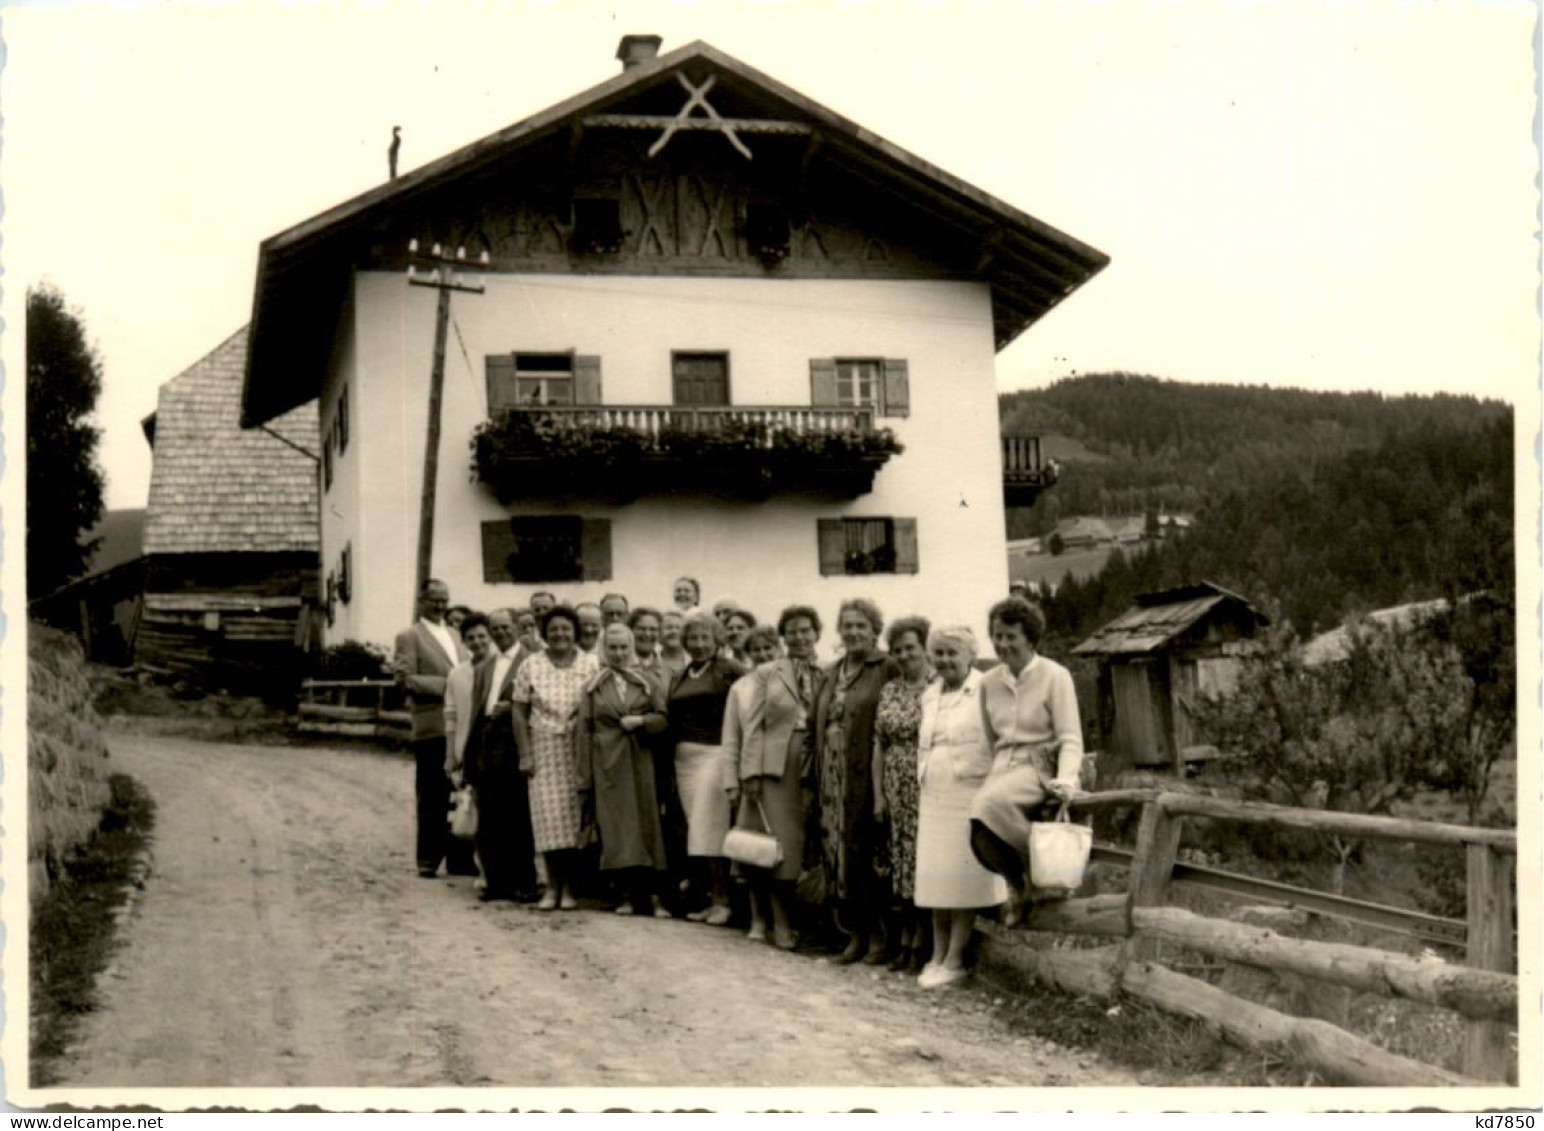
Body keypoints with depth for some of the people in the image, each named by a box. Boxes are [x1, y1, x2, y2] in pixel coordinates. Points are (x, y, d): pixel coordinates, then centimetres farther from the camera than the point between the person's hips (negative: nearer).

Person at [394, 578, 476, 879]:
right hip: (432, 727, -5)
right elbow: (406, 679, -10)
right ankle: (428, 860, 8)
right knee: (432, 798, 0)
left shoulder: (456, 636, 21)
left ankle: (460, 859, 11)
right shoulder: (409, 637, 1)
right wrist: (448, 684, -14)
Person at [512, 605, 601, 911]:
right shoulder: (530, 666, 3)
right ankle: (552, 885, 8)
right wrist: (525, 755, -3)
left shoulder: (591, 665, 2)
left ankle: (569, 886, 11)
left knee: (575, 816, 1)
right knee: (548, 817, -2)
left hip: (580, 751, 0)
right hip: (544, 750, 0)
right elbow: (520, 713, 3)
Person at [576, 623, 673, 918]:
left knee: (647, 823, -1)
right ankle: (627, 893, 3)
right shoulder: (593, 687, 6)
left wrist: (641, 720, -15)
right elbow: (584, 731, 2)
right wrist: (585, 777, -4)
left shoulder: (647, 683, 7)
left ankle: (653, 894, 1)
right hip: (607, 766, 0)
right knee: (616, 827, -2)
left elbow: (664, 718, 5)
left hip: (640, 764, 0)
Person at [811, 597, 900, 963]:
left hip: (869, 778, -6)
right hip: (835, 778, 6)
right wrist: (817, 778, 11)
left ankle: (882, 934, 7)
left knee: (869, 852, -4)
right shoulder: (832, 674, 16)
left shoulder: (888, 670, -5)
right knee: (839, 852, 7)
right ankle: (856, 934, 16)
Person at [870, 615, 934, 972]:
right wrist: (878, 794, 8)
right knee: (901, 864, 7)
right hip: (898, 792, 5)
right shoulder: (889, 691, 12)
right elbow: (880, 746, 13)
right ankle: (904, 942, 14)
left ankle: (920, 942, 7)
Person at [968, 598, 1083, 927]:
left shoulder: (1054, 676, -3)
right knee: (979, 830, -26)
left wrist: (1066, 778, -22)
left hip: (1040, 766, -5)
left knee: (989, 804, -35)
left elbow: (1070, 739, -7)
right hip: (1003, 767, 5)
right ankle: (1017, 883, 3)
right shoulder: (989, 682, 12)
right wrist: (995, 773, 15)